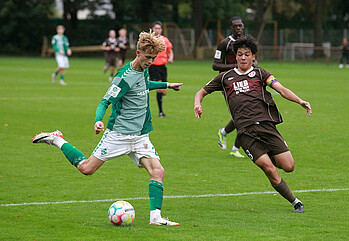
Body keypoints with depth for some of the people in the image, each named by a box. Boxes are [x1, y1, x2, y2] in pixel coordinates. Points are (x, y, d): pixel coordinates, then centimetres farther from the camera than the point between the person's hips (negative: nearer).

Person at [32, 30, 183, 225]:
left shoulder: (144, 70, 8)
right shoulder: (125, 76, -18)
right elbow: (106, 101, -19)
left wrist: (166, 85, 39)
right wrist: (98, 120, -36)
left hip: (141, 136, 7)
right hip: (119, 134, -6)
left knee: (158, 171, -12)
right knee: (86, 168, 0)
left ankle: (156, 217, -11)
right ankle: (56, 140, 21)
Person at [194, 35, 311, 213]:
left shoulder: (260, 74, 17)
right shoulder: (225, 77, 19)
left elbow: (282, 90, 5)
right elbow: (202, 92, 28)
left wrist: (300, 101, -13)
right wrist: (197, 104, 4)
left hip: (265, 123, 1)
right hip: (245, 130, -1)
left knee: (288, 167, -8)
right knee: (269, 169, -14)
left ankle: (271, 155, 27)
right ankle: (294, 201, 2)